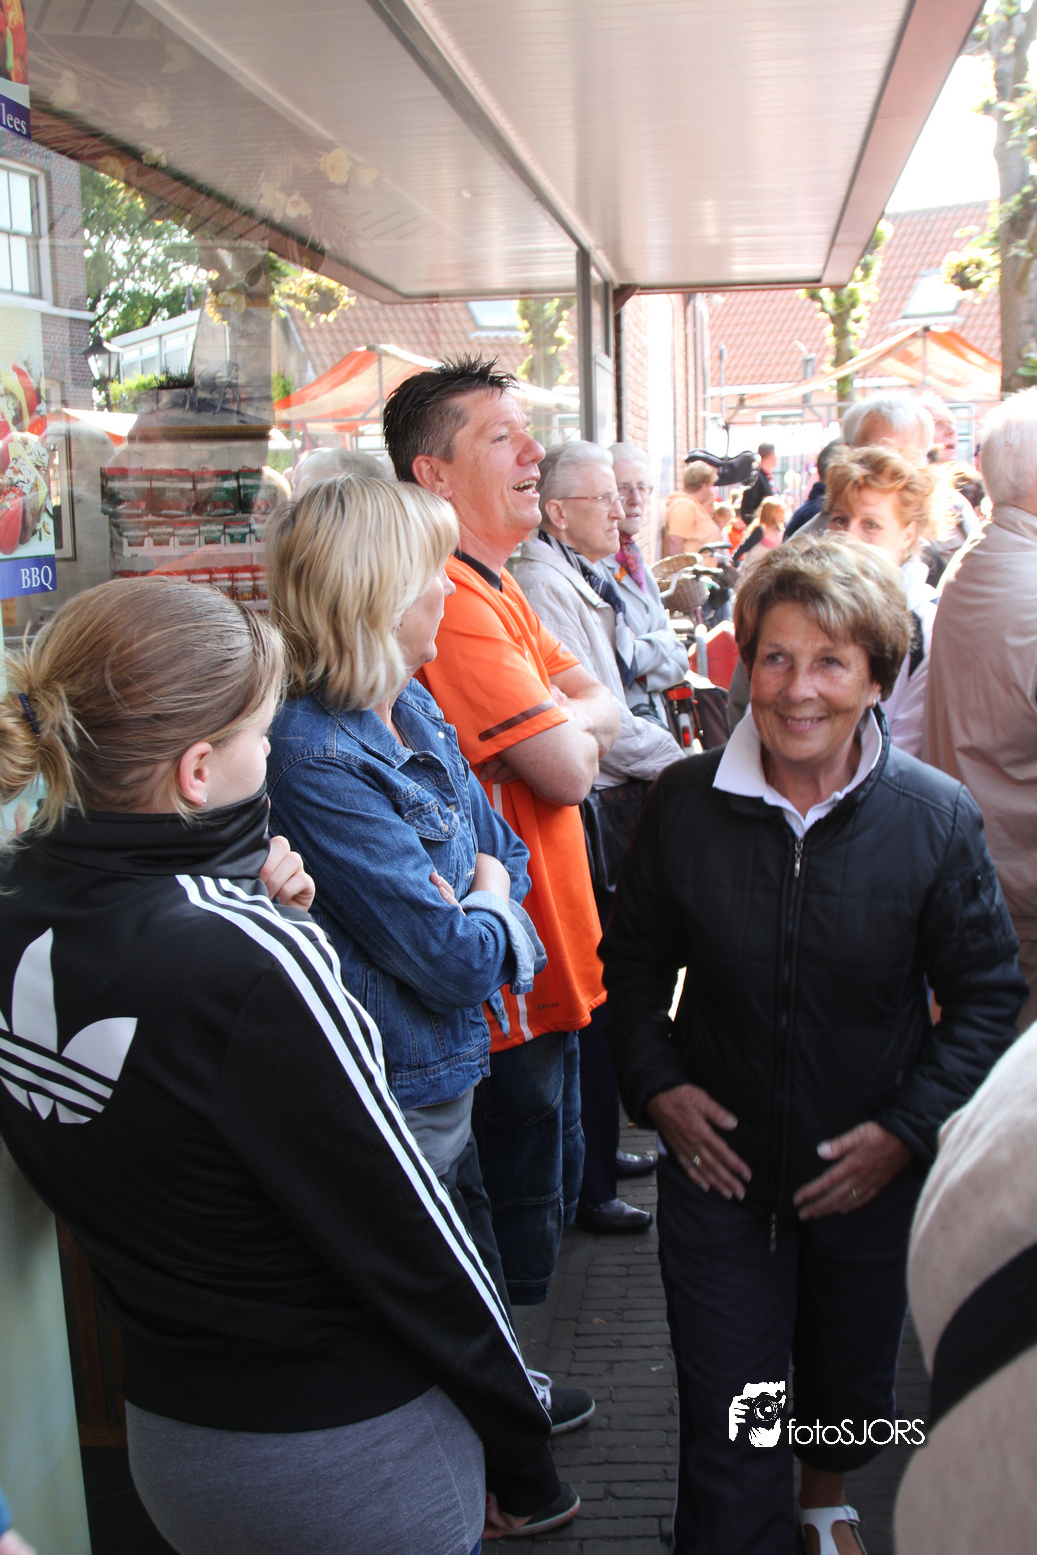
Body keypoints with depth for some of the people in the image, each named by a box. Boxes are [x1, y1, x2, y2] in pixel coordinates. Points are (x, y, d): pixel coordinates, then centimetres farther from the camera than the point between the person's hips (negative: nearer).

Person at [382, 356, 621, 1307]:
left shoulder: (496, 589, 12)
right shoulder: (456, 604, -23)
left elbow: (606, 712, 8)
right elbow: (568, 768, -25)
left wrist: (565, 726, -13)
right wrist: (573, 721, -4)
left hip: (549, 960, 11)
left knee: (555, 1185, 24)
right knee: (522, 1226, 4)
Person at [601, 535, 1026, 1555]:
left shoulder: (936, 818, -14)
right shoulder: (684, 802, -10)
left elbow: (988, 994, -5)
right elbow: (633, 958, 3)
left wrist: (906, 1131, -12)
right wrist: (657, 1087, -8)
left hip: (872, 1179, 1)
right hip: (716, 1165, -1)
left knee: (851, 1383, 26)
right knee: (727, 1427, 4)